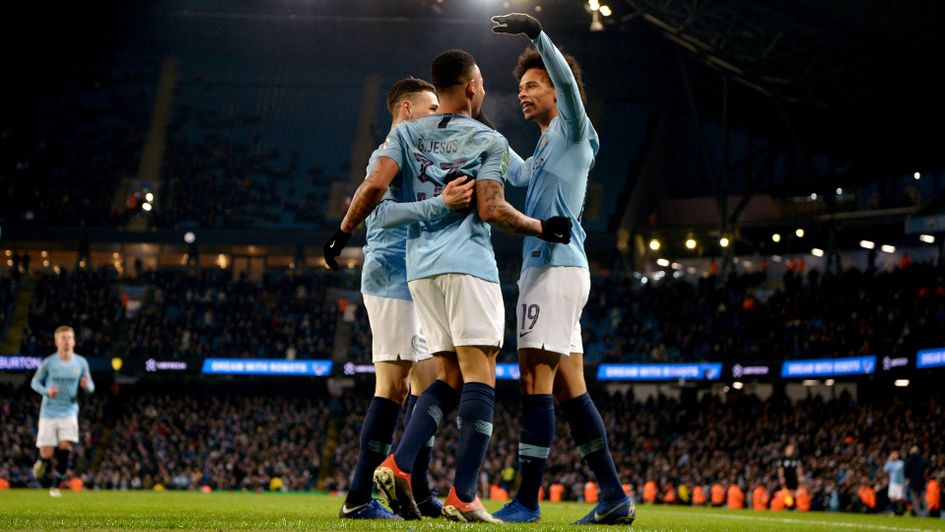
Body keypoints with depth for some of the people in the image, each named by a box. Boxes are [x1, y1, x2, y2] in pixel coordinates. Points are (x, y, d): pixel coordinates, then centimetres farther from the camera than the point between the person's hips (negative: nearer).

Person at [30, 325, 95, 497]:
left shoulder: (81, 363, 1)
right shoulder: (49, 363, -4)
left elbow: (90, 387, 8)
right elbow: (35, 382, 6)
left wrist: (87, 385, -17)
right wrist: (46, 391, -15)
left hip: (69, 413, 1)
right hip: (49, 413, -1)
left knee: (65, 447, -15)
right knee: (47, 454, -4)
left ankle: (56, 486, -2)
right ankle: (41, 465, 33)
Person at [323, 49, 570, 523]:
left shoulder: (407, 134, 13)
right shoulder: (490, 141, 2)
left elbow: (375, 185, -2)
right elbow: (491, 209, -8)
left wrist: (343, 231, 10)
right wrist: (543, 228, 4)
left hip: (420, 268, 6)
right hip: (469, 265, -6)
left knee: (449, 377, 13)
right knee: (479, 373, -6)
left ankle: (398, 466, -3)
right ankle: (463, 497, -13)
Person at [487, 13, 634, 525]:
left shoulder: (572, 131, -1)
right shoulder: (544, 148, 25)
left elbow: (567, 81, -21)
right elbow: (516, 172, 46)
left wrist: (536, 31, -30)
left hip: (555, 266, -10)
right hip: (548, 267, 10)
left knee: (536, 380, -12)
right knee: (569, 388, 7)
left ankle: (526, 501, -14)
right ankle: (613, 496, 8)